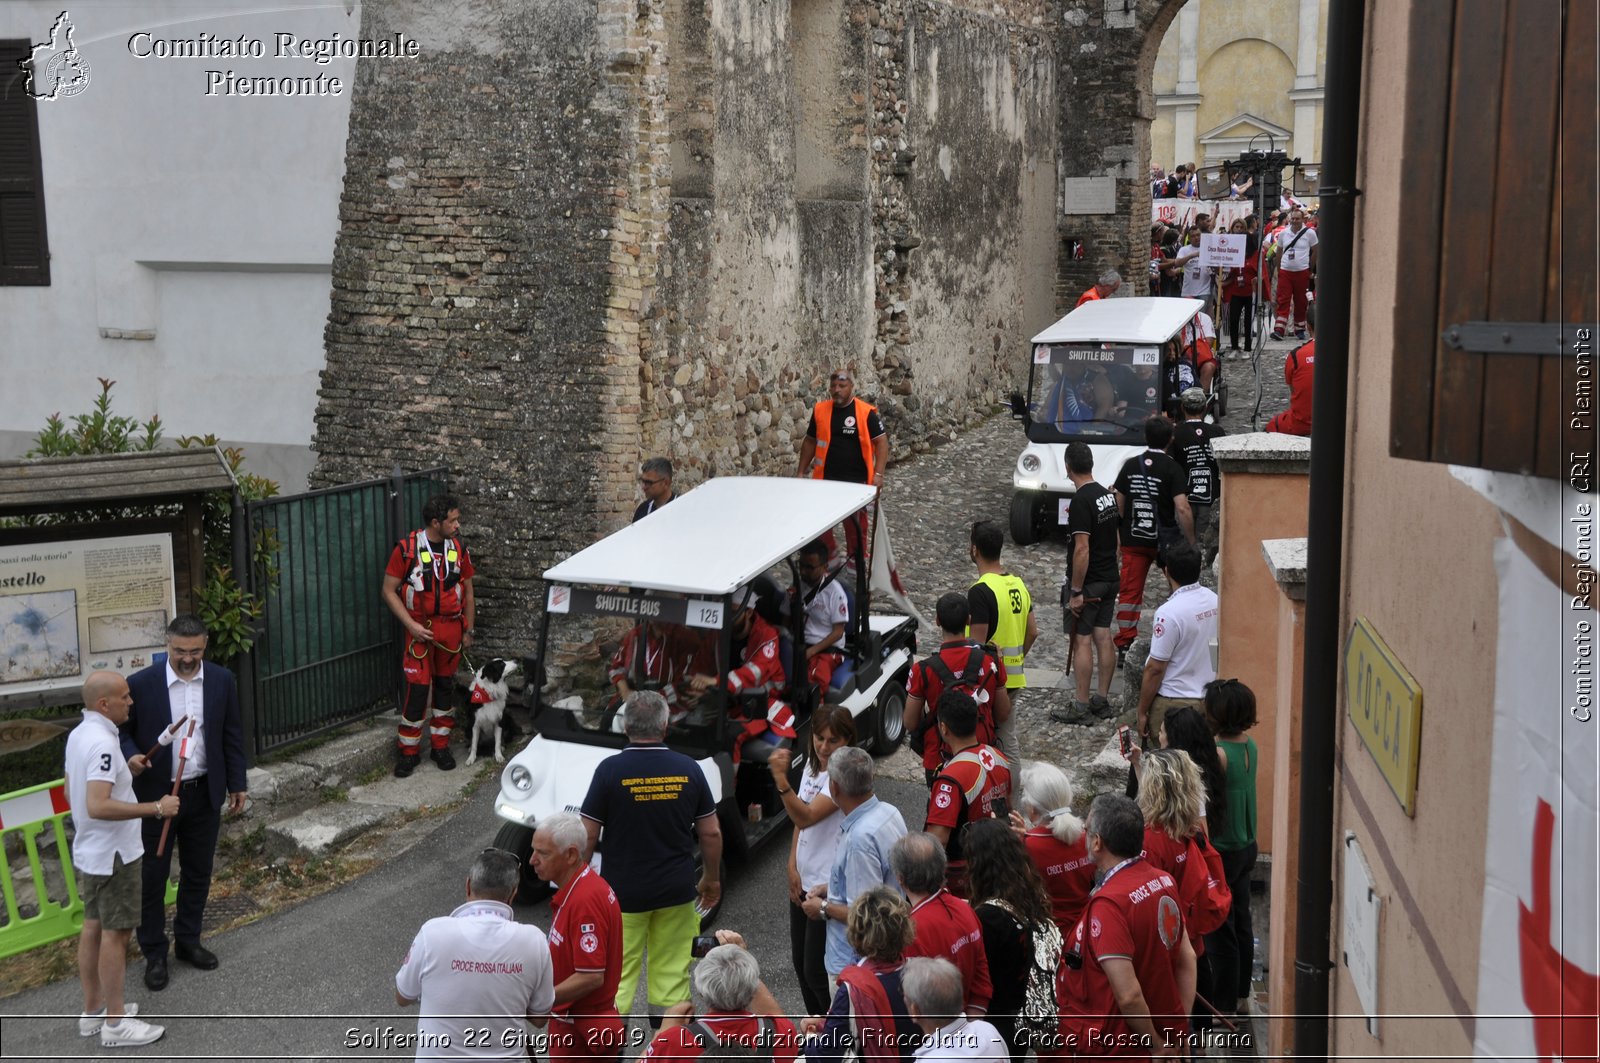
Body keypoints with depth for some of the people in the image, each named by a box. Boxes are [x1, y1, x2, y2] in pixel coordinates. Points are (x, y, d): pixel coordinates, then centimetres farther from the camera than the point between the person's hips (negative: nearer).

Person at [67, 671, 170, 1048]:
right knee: (115, 933, -1)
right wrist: (156, 808, -30)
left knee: (93, 927, 17)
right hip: (113, 854, -10)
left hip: (89, 851, 10)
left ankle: (93, 1010, 28)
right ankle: (115, 1023, 7)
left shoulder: (78, 735, 6)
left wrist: (125, 771, 11)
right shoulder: (102, 743, -25)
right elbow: (98, 806, -34)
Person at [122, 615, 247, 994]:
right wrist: (131, 758, -24)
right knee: (152, 876, 6)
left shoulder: (222, 680, -3)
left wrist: (236, 785, 7)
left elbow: (232, 735, 5)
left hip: (204, 793, 3)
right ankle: (154, 954, 21)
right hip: (156, 795, -3)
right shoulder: (140, 684, -13)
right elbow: (122, 731, -3)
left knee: (198, 873, 15)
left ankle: (188, 941, 32)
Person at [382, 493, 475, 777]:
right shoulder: (406, 549, -12)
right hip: (421, 629, -4)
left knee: (445, 685, 11)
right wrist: (411, 625, -15)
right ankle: (409, 751, 7)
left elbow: (468, 591, 11)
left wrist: (468, 630, 11)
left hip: (452, 629, 4)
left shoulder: (459, 550, 2)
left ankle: (440, 745, 23)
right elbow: (389, 591, -7)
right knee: (417, 688, -5)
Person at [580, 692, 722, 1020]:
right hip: (676, 891, 3)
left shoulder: (610, 769, -11)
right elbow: (711, 833, 2)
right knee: (672, 976, 11)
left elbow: (587, 836, -10)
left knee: (616, 978, 6)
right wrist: (712, 879, 16)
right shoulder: (688, 769, -3)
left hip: (623, 891, -2)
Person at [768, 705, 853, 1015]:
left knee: (816, 971, -5)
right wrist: (793, 866, 5)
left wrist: (781, 780, -40)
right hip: (803, 881, 9)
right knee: (800, 962, 17)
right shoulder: (812, 765, 7)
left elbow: (806, 817, -28)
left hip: (829, 887, -9)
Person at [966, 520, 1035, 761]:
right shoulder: (1018, 584, 7)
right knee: (1008, 740, 15)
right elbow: (1032, 632, 12)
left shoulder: (980, 591, -20)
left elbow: (976, 644, -21)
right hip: (1014, 679, 8)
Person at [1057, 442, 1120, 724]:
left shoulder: (1081, 501, -19)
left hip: (1087, 583, -8)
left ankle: (1081, 707, 0)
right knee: (1103, 637, 11)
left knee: (1081, 641, -3)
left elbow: (1082, 549, -23)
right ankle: (1103, 701, 17)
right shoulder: (1108, 494, 8)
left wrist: (1076, 592, -19)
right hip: (1110, 579, 8)